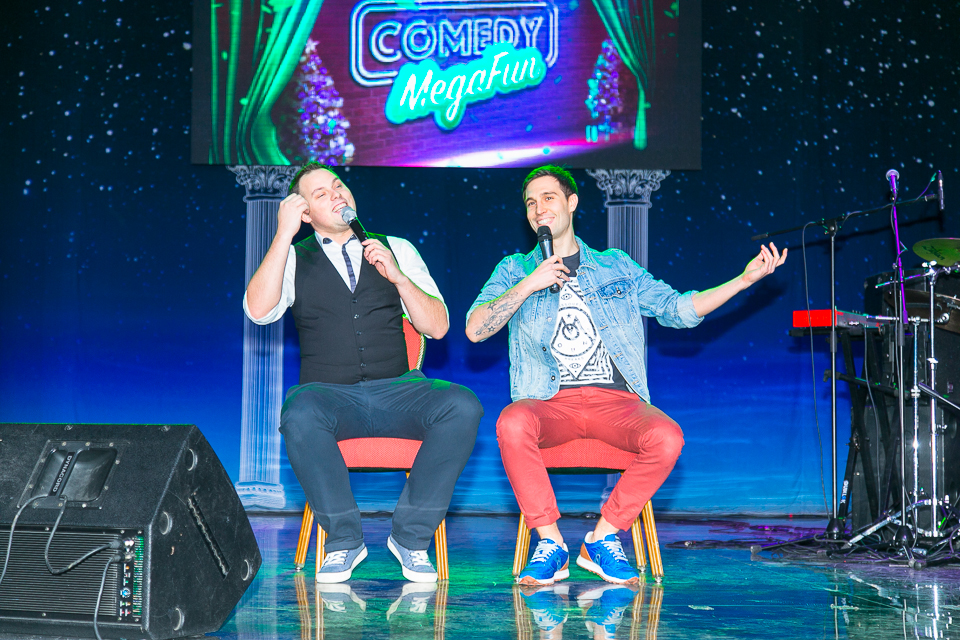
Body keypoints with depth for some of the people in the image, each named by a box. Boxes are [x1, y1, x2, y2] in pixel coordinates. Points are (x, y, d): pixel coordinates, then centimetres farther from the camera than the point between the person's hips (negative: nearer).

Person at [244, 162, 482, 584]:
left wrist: (398, 277, -6)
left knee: (463, 406, -28)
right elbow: (258, 311, -8)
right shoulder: (294, 259, 12)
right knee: (300, 415, -37)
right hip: (327, 393, -1)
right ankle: (344, 538, -18)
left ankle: (410, 535, -16)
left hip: (394, 390, 2)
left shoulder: (397, 250, 15)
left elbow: (438, 327, 8)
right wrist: (284, 234, -8)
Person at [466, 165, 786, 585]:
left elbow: (676, 308, 16)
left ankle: (601, 540, -14)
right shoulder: (514, 269, 17)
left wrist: (742, 280, 7)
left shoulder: (616, 266, 20)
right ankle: (550, 544, -20)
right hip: (550, 403, -1)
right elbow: (475, 329, 3)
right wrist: (529, 285, -7)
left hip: (616, 400, 1)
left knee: (667, 437, -30)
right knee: (512, 423, -36)